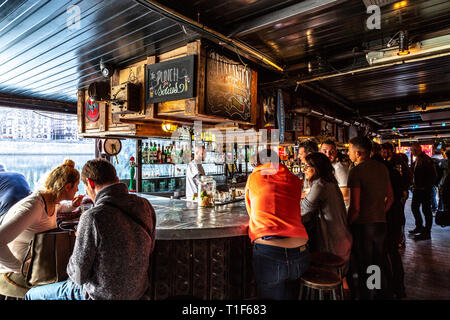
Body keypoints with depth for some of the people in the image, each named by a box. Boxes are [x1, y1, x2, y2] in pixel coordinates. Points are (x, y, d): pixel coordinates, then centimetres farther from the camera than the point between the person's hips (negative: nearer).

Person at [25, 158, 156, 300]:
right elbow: (149, 248, 4)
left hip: (102, 295, -6)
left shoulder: (93, 218, -28)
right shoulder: (145, 206, -11)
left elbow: (79, 276, -19)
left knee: (32, 295, 18)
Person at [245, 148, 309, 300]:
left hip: (267, 252, -3)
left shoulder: (253, 177, 7)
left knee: (269, 294, 19)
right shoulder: (294, 180, 12)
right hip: (299, 252, 3)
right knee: (291, 295, 24)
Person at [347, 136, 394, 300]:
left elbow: (355, 208, -20)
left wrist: (347, 225, -7)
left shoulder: (356, 171, -18)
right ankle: (383, 293, 37)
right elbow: (390, 197, 13)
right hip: (381, 223, 7)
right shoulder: (382, 167, 4)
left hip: (363, 225, -7)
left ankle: (366, 295, 21)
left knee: (363, 267, 8)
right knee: (380, 263, 22)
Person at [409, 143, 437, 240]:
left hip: (425, 190, -9)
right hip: (417, 189, 9)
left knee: (426, 210, -1)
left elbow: (433, 176, -17)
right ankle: (419, 227, 32)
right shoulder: (416, 160, 12)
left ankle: (427, 233, 8)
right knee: (414, 207, 16)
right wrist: (414, 185, 13)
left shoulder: (426, 160, -15)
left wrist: (426, 186, -16)